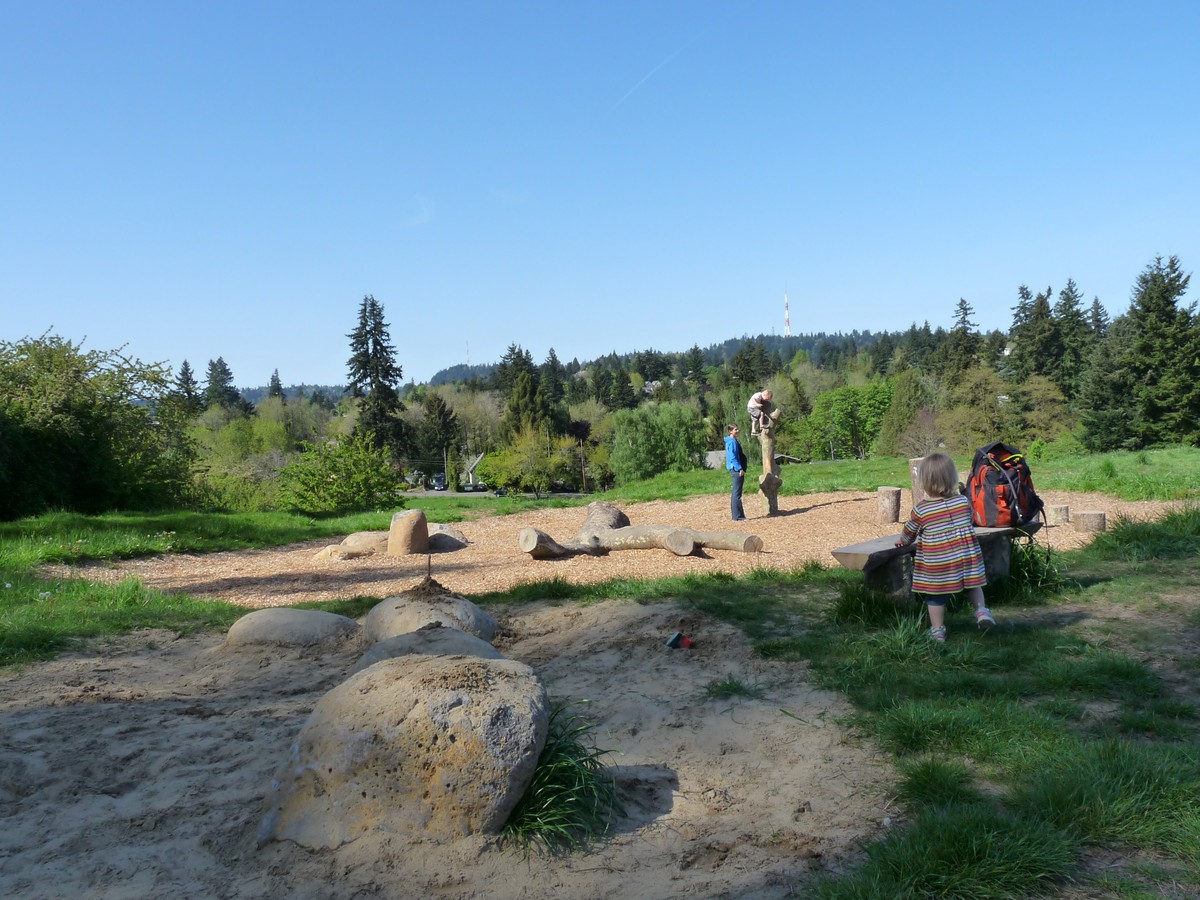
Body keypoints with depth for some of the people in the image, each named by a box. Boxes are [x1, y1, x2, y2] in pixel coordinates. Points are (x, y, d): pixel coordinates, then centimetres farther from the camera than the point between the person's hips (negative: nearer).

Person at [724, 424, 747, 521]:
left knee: (735, 493, 13)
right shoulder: (732, 442, -14)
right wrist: (740, 469, -21)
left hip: (736, 470, 11)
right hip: (737, 469, -11)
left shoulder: (734, 441, 17)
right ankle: (738, 516, -7)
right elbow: (733, 457, -20)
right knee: (737, 494, -8)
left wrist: (741, 468, 20)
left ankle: (736, 515, 19)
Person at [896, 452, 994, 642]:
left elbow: (910, 531, 8)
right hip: (966, 554, 3)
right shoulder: (964, 501, 2)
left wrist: (903, 541, 30)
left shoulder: (921, 509, -7)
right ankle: (981, 610, 6)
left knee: (935, 595, 8)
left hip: (935, 562, -3)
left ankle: (937, 631, 14)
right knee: (972, 585, 24)